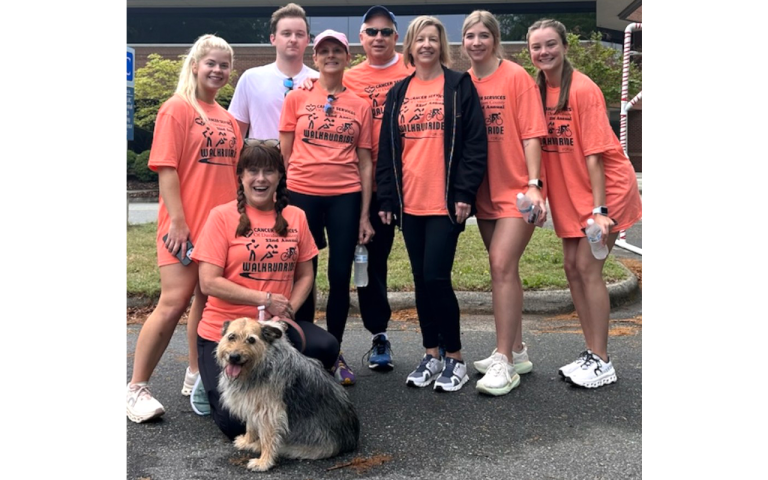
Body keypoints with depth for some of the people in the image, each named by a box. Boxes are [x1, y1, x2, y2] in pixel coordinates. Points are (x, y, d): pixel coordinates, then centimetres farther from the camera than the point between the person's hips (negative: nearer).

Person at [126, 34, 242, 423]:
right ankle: (136, 388, 1)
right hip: (185, 226, -6)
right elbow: (166, 169, -11)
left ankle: (196, 375, 24)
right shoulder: (176, 110, -4)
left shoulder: (228, 118, 14)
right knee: (174, 302, -9)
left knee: (208, 299, 10)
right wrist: (177, 221, -17)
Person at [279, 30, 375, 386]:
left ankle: (335, 354, 18)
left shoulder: (359, 106, 7)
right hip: (302, 194, 0)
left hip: (345, 197, 1)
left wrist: (365, 214, 2)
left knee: (340, 277, 4)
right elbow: (284, 154, 6)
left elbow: (365, 162, 6)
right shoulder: (296, 98, 5)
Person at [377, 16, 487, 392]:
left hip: (446, 201, -4)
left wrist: (465, 192, -12)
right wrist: (386, 197, 7)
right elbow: (386, 147, 13)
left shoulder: (459, 86, 1)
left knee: (436, 277, -8)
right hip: (409, 202, 5)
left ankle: (454, 358, 9)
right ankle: (431, 356, 21)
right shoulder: (398, 93, 13)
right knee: (421, 280, 9)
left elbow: (475, 142, -5)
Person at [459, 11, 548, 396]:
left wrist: (534, 183, -15)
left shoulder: (516, 77, -6)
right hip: (485, 191, 6)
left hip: (516, 189, -5)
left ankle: (504, 362, -5)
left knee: (502, 266, -13)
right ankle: (516, 351, 25)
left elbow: (531, 133, -9)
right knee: (504, 268, 12)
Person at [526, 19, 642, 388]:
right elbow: (536, 143, 6)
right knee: (572, 267, 7)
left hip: (606, 189, -7)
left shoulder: (583, 89, -17)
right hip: (568, 195, 7)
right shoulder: (538, 90, 3)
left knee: (588, 267, -9)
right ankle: (591, 353, 19)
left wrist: (599, 209, -22)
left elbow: (594, 152, -20)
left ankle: (602, 362, 1)